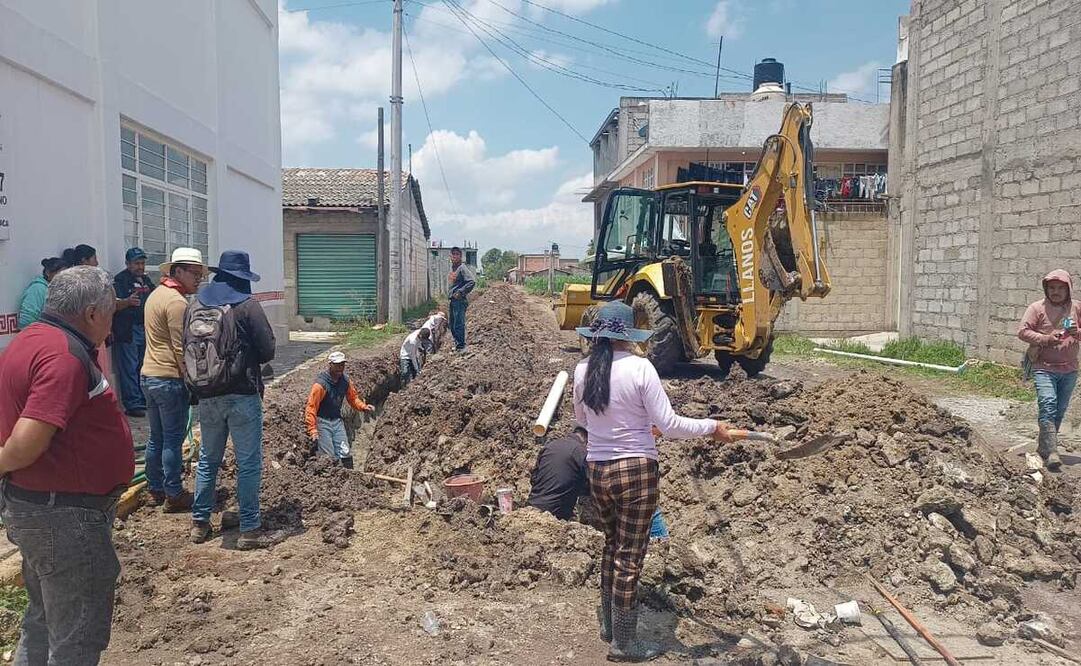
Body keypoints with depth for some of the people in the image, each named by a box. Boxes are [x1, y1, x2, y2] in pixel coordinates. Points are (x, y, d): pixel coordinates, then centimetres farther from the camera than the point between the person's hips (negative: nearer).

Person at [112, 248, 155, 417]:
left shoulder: (146, 280, 18)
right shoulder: (120, 279, -5)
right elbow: (114, 304, -16)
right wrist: (128, 301, -33)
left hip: (146, 329, 7)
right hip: (127, 331, -7)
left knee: (144, 367, 12)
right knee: (129, 368, -6)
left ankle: (144, 401, 19)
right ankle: (132, 404, -5)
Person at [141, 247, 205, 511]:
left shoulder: (156, 294, 14)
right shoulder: (177, 302, -16)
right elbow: (182, 349, -19)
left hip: (149, 375, 9)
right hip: (170, 379, -9)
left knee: (156, 437, 16)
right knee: (173, 440, 0)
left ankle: (155, 489, 26)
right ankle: (174, 495, 9)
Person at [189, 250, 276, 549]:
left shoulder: (195, 306, 5)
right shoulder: (247, 306, -9)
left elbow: (187, 347, 10)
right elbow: (267, 351, -8)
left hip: (207, 397, 5)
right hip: (242, 395, -5)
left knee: (208, 459, 18)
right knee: (248, 463, 2)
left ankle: (200, 523, 28)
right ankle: (250, 530, 7)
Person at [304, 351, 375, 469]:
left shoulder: (345, 381, -1)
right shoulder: (321, 383, -21)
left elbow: (353, 397, 16)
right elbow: (311, 407, -22)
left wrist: (364, 407, -3)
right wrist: (313, 431, -27)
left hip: (337, 420, 6)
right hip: (322, 421, -6)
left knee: (345, 454, 4)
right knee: (329, 457, -6)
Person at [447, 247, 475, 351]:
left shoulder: (463, 268, -13)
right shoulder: (452, 267, 14)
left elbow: (472, 281, -23)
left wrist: (460, 292, -20)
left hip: (460, 300, -10)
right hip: (452, 299, 10)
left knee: (459, 324, -9)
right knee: (452, 325, 16)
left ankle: (461, 346, -3)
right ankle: (457, 343, 27)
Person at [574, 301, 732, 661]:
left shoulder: (582, 370, 0)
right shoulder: (639, 368, -16)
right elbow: (669, 425, -16)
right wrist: (711, 426, -4)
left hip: (597, 470, 5)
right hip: (636, 471, -5)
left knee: (612, 546, 24)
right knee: (629, 557, 7)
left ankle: (608, 623, 38)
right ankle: (623, 642, 20)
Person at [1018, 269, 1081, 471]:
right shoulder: (1037, 308, -2)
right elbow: (1022, 331, -7)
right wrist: (1044, 339, -20)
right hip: (1044, 367, -4)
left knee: (1059, 411, 10)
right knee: (1048, 405, -18)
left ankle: (1043, 446, 25)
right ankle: (1051, 452, -21)